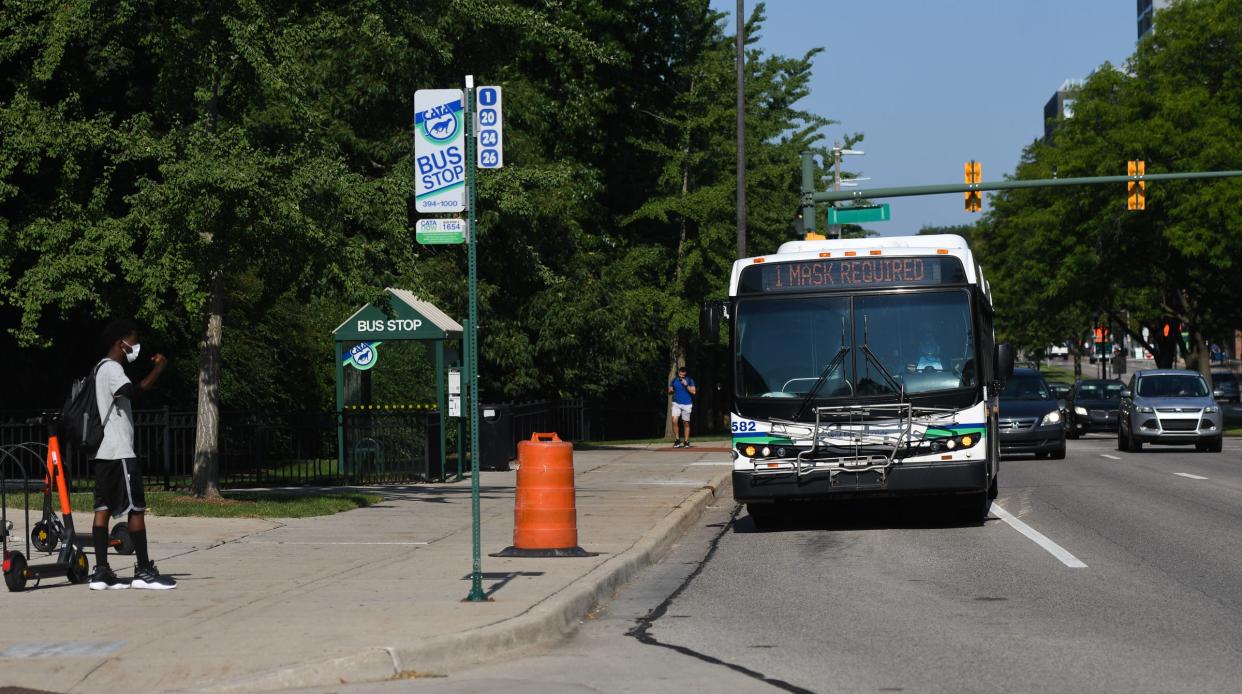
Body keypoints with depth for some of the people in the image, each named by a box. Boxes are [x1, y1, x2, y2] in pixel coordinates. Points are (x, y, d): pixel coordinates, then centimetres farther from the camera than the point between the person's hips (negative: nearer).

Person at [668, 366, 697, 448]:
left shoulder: (690, 380, -1)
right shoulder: (674, 380, 6)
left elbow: (693, 391, -7)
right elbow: (670, 390, 16)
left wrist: (686, 385, -19)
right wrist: (671, 390, -8)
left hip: (687, 404, -1)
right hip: (676, 404, 1)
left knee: (686, 423, 3)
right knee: (674, 420, -16)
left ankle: (686, 441, 12)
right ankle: (677, 439, -6)